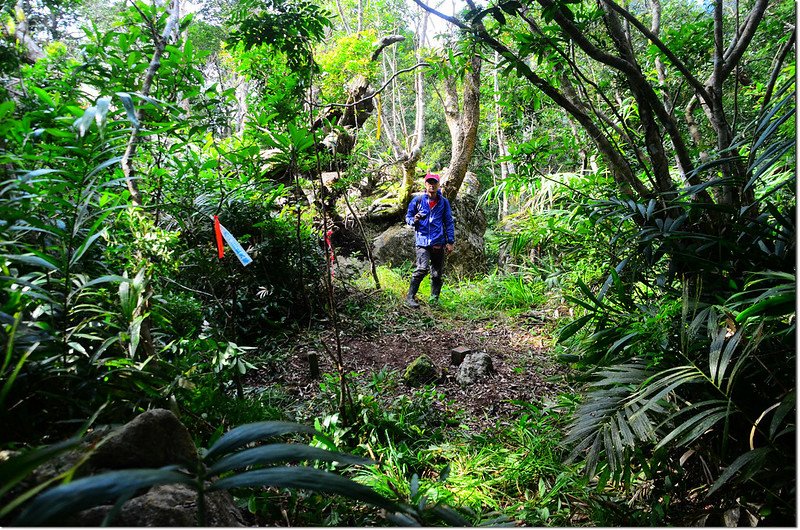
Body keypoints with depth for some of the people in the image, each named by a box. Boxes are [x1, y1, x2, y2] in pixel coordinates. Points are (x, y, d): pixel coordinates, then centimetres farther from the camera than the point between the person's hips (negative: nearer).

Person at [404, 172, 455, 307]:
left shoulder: (444, 202, 7)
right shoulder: (418, 199, 2)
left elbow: (449, 222, 11)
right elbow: (408, 216, 11)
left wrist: (450, 242, 5)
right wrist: (414, 220, -13)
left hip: (439, 242, 3)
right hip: (422, 241, -3)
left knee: (437, 273, 8)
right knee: (422, 268, -20)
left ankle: (434, 299, 21)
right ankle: (410, 296, -9)